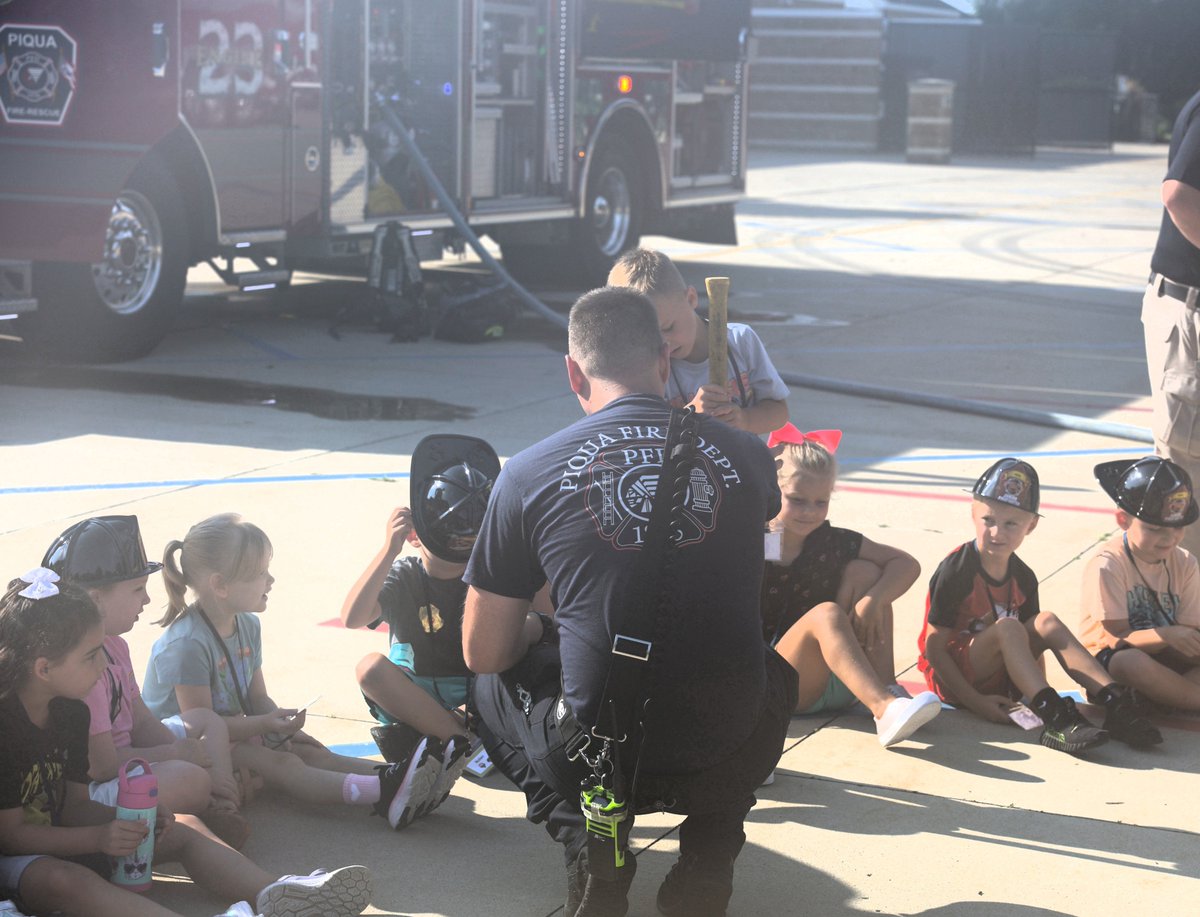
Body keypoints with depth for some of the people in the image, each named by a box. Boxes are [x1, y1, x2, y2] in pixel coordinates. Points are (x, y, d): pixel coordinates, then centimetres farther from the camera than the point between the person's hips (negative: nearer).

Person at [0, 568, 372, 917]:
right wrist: (98, 837, -27)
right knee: (67, 880, -40)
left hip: (57, 836, 10)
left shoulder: (70, 712, 5)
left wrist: (123, 820, -10)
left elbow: (73, 805, 9)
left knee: (180, 835, 2)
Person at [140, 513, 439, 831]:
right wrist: (263, 724, -27)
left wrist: (280, 725, -11)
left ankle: (389, 775, -30)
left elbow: (258, 698, 10)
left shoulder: (247, 626, 6)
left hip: (232, 732, 9)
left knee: (309, 753, -12)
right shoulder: (187, 643, -24)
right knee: (279, 763, -27)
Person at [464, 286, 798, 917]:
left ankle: (587, 842, 11)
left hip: (598, 757, -1)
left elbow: (483, 653, 4)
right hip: (726, 757, 1)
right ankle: (709, 848, 17)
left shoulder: (528, 474, -5)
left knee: (493, 686, 31)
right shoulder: (745, 455, -1)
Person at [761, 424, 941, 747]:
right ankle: (884, 709, -49)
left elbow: (907, 563, 6)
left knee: (864, 572, -5)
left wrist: (873, 600, -10)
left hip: (837, 681, 5)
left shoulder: (833, 543, 6)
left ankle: (888, 690, -16)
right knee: (825, 614, -31)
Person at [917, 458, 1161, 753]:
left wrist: (1039, 690, -14)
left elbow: (1030, 643, 5)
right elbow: (934, 649, -16)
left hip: (1000, 678, 6)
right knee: (1007, 627, -30)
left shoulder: (1023, 577, 4)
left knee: (1046, 622, -17)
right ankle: (1056, 719, -43)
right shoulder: (955, 571, -16)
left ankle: (1115, 704, -28)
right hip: (953, 680, -6)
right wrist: (976, 703, -22)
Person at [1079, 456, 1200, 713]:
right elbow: (1116, 638, -18)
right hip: (1108, 664, -6)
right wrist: (1166, 636, -34)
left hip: (1164, 659, 6)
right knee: (1131, 662, -40)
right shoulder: (1107, 565, -15)